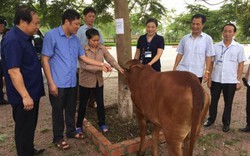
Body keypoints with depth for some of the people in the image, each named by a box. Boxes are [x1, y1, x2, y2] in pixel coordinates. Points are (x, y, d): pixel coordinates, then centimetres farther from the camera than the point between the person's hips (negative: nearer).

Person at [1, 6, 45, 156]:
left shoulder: (24, 37, 10)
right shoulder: (13, 40, -21)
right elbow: (13, 71, -26)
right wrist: (25, 96, -26)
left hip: (32, 92, 10)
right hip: (23, 97, -10)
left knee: (30, 126, 23)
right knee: (24, 129, 7)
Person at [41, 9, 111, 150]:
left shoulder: (75, 39, 9)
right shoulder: (51, 35, -11)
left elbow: (83, 57, 12)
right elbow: (45, 60, -12)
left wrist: (101, 65, 3)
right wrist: (51, 83, -16)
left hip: (72, 82, 6)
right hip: (58, 83, -6)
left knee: (71, 109, 19)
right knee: (58, 111, 9)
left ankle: (71, 131, 38)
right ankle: (58, 138, 26)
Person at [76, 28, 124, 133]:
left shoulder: (102, 48, -2)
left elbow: (111, 59, -8)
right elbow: (85, 66, -24)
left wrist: (119, 68, -25)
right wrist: (100, 67, -31)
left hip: (99, 81, 3)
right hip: (85, 82, -3)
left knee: (100, 103, 10)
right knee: (83, 104, 10)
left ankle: (102, 123, 27)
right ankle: (79, 125, 28)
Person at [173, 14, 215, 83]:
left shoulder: (207, 39, -1)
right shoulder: (185, 38, 6)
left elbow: (208, 57, 0)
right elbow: (180, 54, 9)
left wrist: (206, 71, -7)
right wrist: (174, 68, 5)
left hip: (197, 73, -1)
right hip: (182, 71, 2)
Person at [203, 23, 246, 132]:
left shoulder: (239, 47, -1)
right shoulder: (215, 46, 1)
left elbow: (240, 65, 1)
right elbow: (211, 63, 5)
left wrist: (238, 80, -3)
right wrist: (209, 78, 1)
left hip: (231, 81, -1)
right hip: (216, 79, 1)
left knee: (228, 103, 10)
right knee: (213, 101, 12)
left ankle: (226, 123, 26)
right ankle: (211, 119, 30)